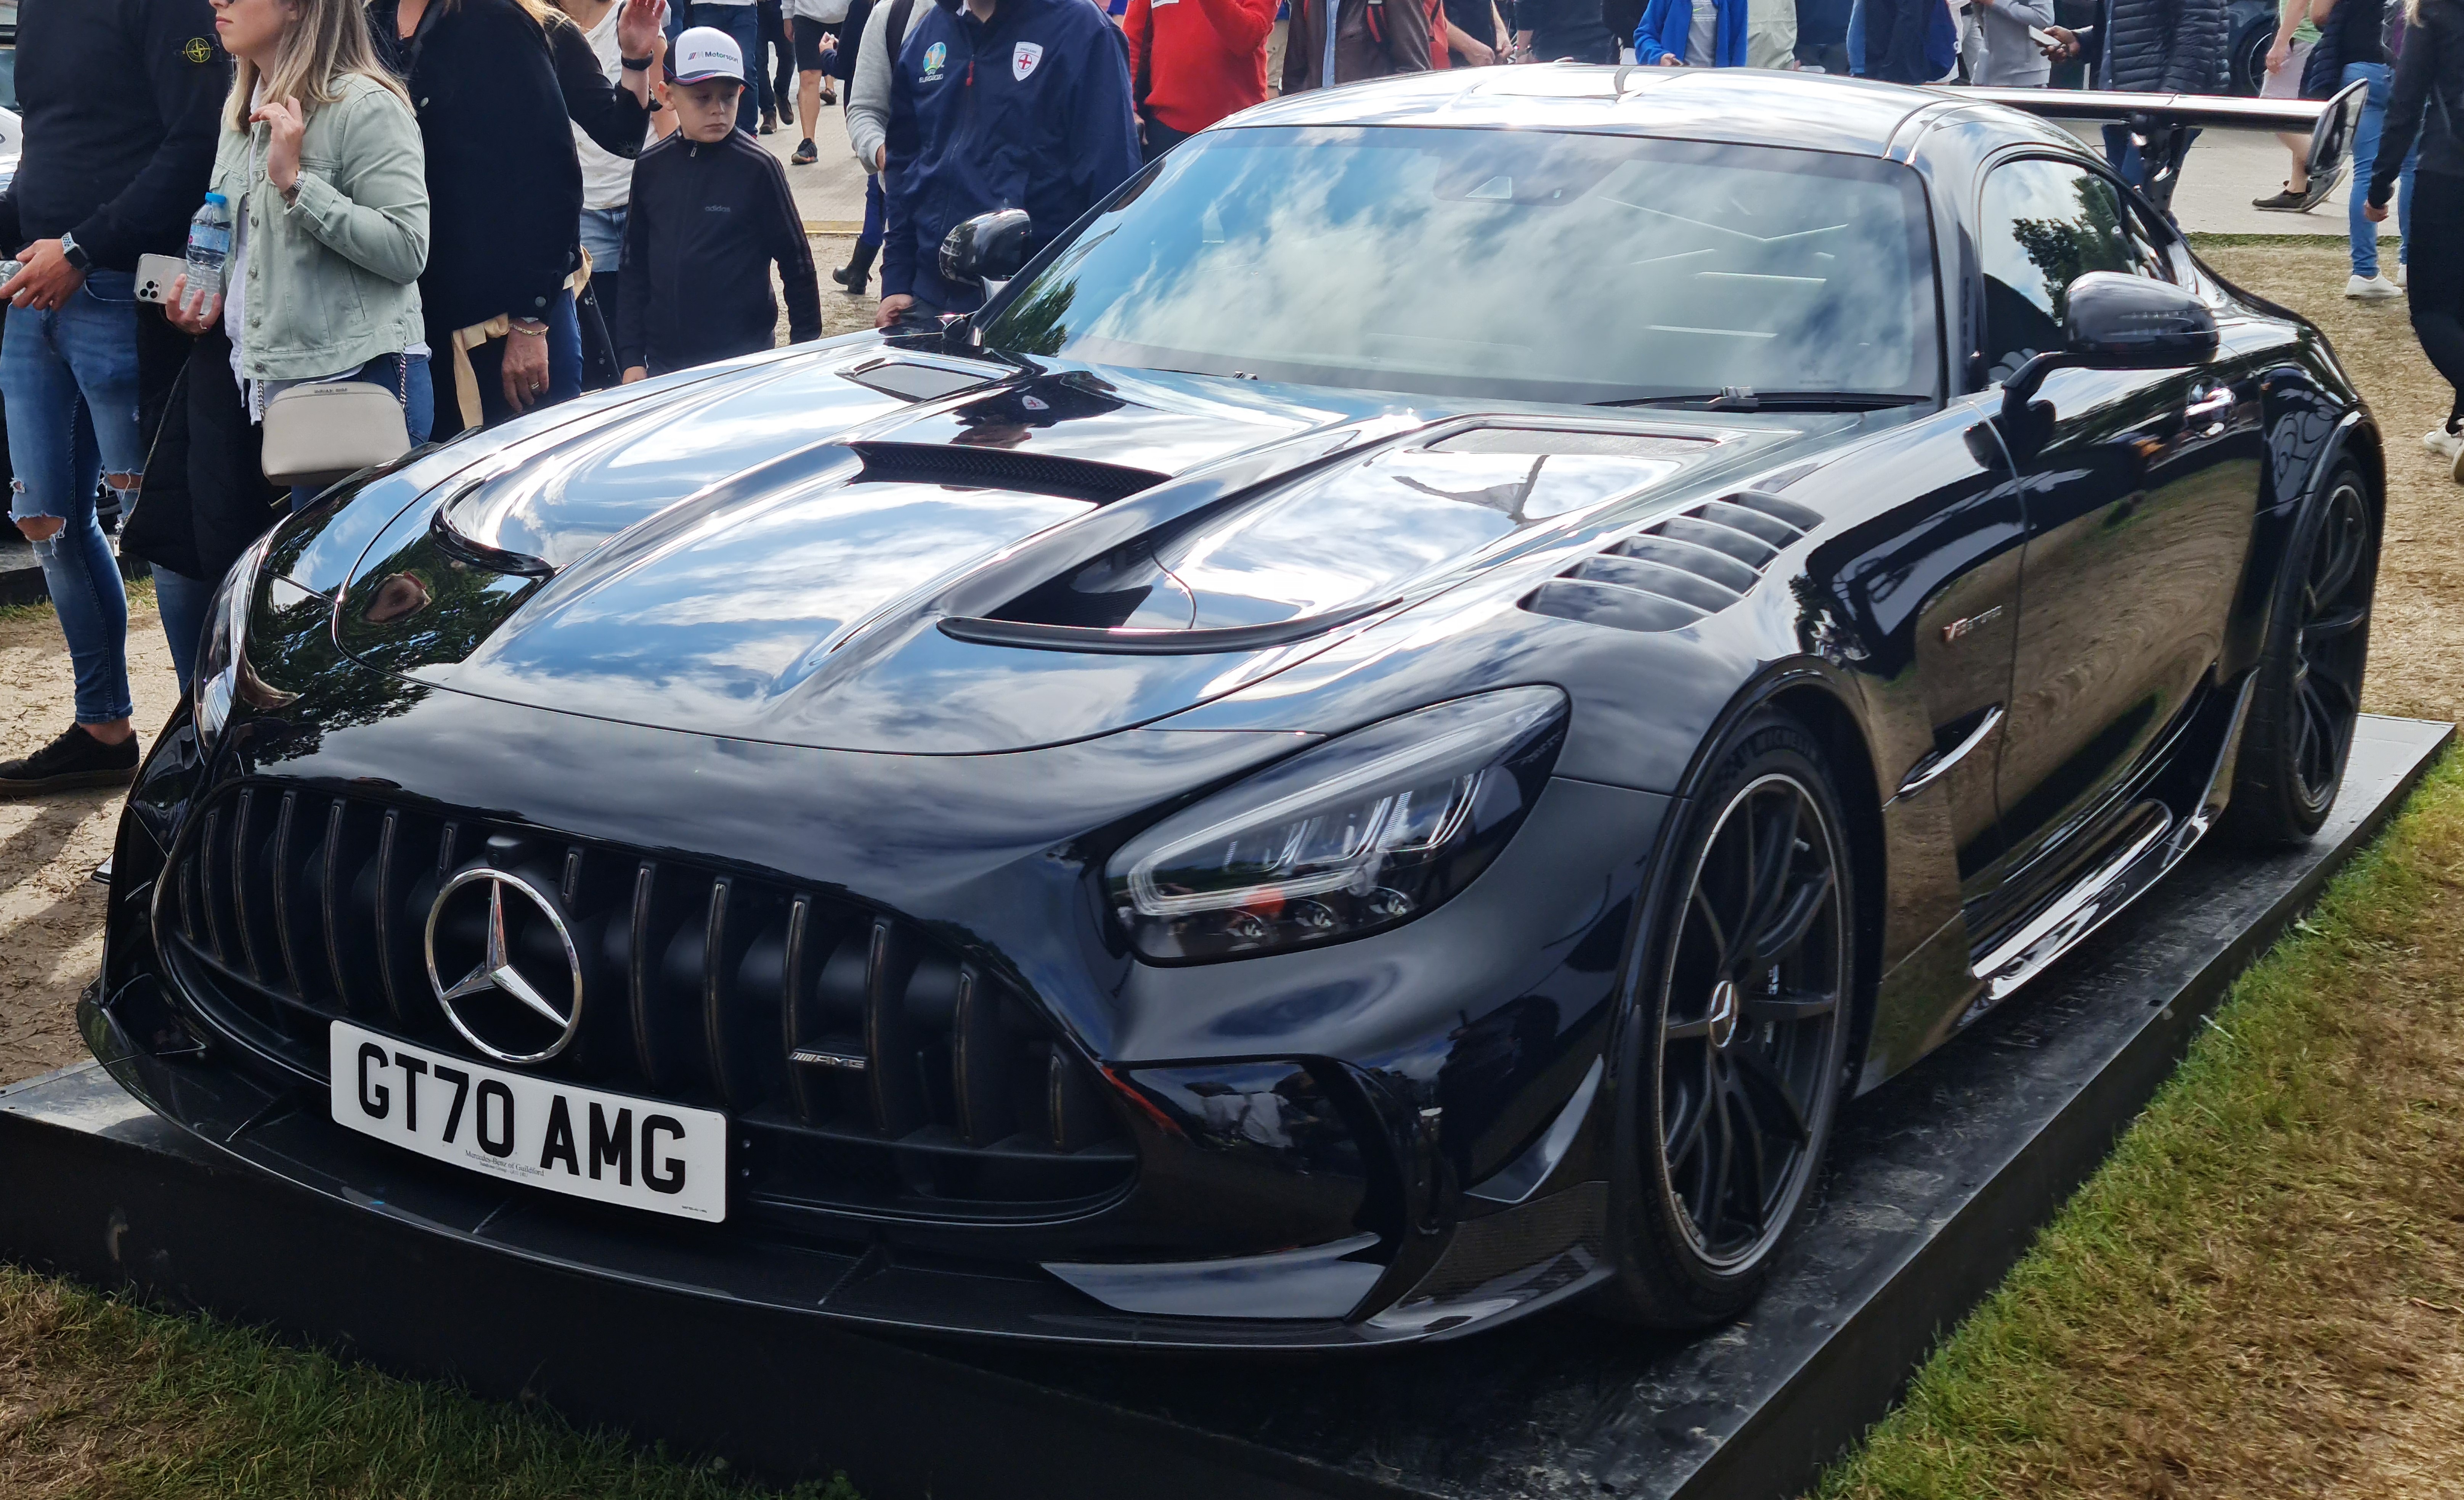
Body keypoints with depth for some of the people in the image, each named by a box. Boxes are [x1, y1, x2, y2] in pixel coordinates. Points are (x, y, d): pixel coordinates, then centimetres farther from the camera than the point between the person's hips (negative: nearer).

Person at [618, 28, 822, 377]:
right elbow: (635, 267, 10)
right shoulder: (651, 167, 5)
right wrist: (632, 358, 6)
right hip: (663, 363, 4)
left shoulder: (758, 168, -7)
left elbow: (797, 263, -2)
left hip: (742, 361, -3)